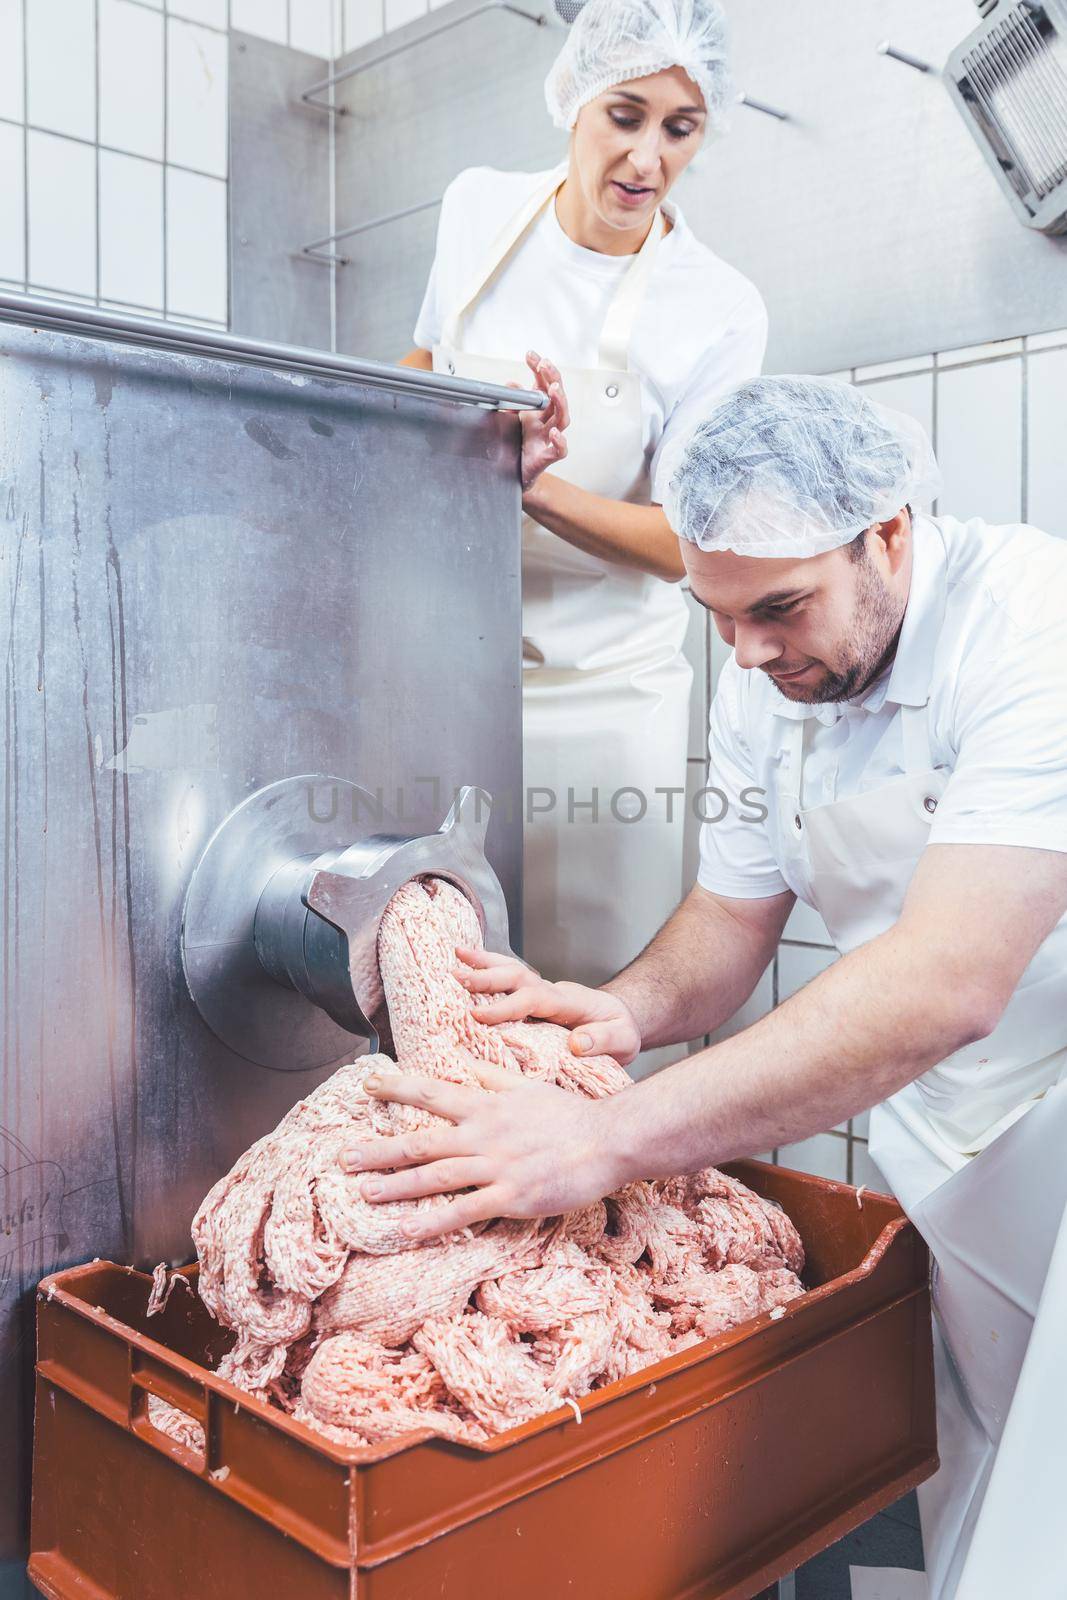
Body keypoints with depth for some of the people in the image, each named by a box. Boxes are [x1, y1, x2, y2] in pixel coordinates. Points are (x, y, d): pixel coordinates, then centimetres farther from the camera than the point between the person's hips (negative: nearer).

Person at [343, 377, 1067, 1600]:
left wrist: (607, 1140, -42)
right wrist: (631, 1010, -22)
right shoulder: (766, 676, -4)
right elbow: (733, 914, 4)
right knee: (964, 1500, 6)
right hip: (942, 1131, 5)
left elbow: (947, 983, -40)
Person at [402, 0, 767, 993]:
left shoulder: (719, 310, -11)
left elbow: (683, 544, -12)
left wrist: (534, 486, -27)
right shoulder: (478, 207, 1)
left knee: (594, 988, 1)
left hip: (598, 693, -3)